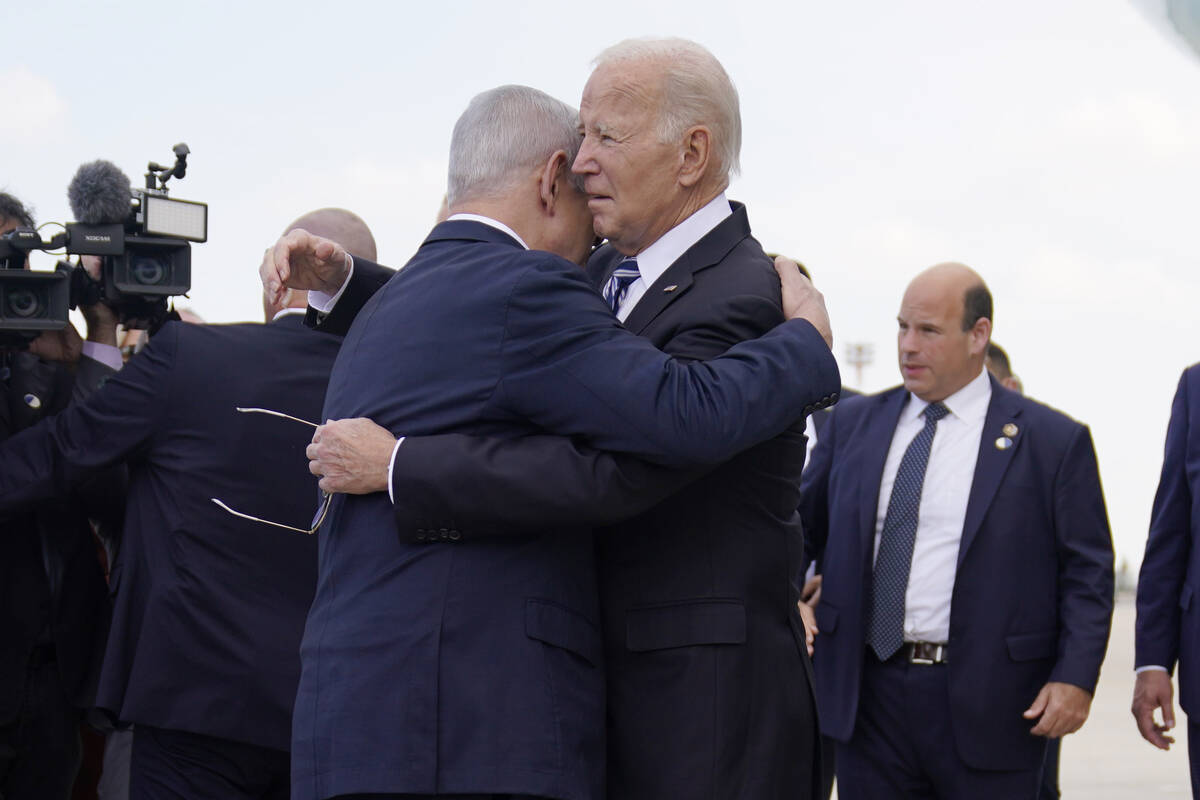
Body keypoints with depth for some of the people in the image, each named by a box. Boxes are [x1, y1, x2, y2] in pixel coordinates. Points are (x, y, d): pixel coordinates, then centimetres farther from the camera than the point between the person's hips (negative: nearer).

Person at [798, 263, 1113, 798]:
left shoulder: (1053, 441, 1)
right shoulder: (853, 424, 13)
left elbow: (1088, 572, 0)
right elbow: (803, 523, 18)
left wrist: (1075, 677, -11)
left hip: (986, 704, -3)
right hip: (871, 694, 3)